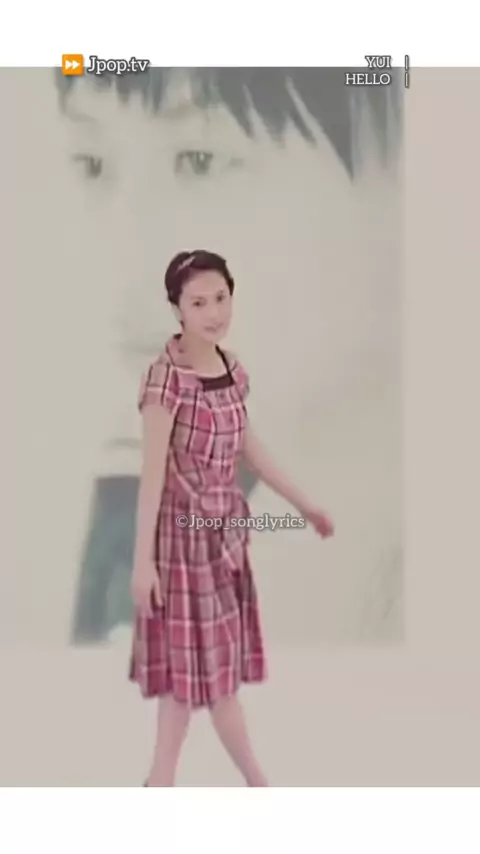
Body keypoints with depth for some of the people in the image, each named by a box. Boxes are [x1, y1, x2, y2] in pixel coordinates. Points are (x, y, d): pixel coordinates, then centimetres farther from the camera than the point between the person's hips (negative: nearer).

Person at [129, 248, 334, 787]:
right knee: (205, 661, 7)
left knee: (199, 661, 14)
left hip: (224, 527, 8)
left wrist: (303, 504, 18)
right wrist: (143, 559, -18)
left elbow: (249, 449, 13)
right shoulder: (166, 377, -19)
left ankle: (161, 781, 28)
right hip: (185, 530, -7)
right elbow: (152, 471, -19)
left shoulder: (233, 369, 4)